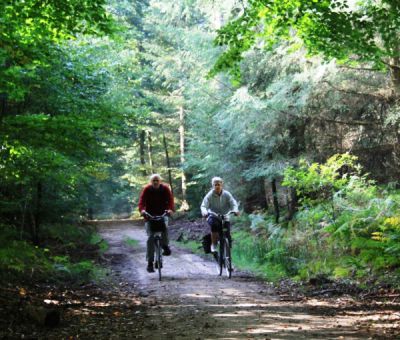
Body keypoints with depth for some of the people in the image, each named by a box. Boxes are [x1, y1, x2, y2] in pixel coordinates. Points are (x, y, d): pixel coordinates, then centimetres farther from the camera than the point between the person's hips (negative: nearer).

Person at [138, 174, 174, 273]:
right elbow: (141, 201, -19)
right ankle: (150, 262, -2)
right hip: (150, 215, 0)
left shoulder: (165, 188, -6)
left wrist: (170, 209, -37)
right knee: (150, 237, -8)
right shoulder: (147, 189, -9)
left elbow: (170, 199, -17)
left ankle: (165, 246, -7)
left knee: (164, 227, -32)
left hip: (162, 214, 0)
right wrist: (142, 210, -40)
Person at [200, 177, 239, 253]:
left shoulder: (227, 194, -6)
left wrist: (235, 210, -39)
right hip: (213, 217, -2)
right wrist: (204, 212, -42)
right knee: (214, 224, -32)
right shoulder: (209, 195, -10)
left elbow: (233, 203, -16)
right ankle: (213, 245, -17)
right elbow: (204, 206, -18)